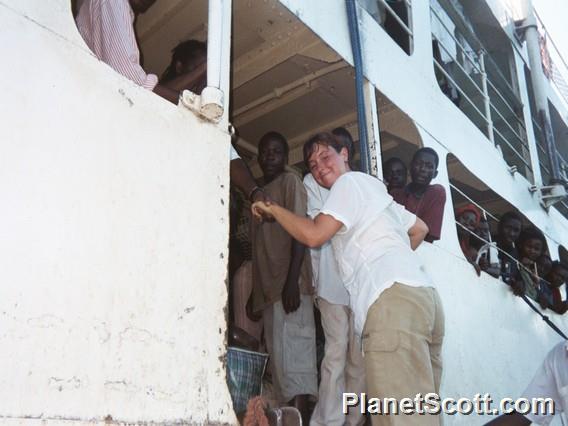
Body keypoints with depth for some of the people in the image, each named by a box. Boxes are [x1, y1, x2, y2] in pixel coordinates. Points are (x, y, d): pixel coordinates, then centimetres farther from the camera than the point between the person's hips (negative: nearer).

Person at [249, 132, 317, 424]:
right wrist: (254, 292, 18)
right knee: (279, 358, 4)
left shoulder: (290, 182, 4)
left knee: (292, 355, -13)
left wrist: (292, 281, -20)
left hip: (288, 285, -7)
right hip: (268, 288, 7)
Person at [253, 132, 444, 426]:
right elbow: (420, 229, 46)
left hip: (393, 298, -10)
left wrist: (273, 208, 8)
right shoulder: (372, 188, 35)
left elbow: (313, 235, -6)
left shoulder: (350, 181, 7)